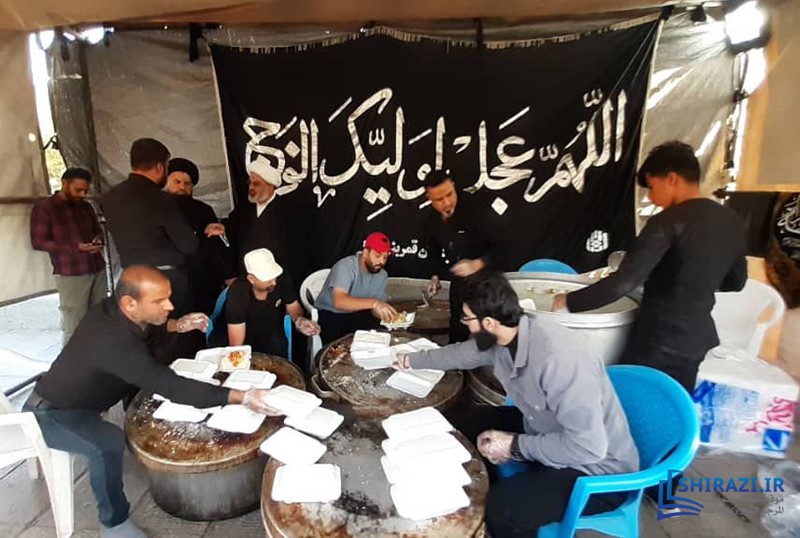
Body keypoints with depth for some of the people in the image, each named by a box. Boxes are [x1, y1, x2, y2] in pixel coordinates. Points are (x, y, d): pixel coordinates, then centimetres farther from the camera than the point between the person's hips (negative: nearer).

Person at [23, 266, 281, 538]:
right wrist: (243, 397, -51)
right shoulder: (115, 342, -41)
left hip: (70, 397, 9)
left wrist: (176, 325, -10)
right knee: (110, 442, -32)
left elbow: (143, 323, 9)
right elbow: (173, 387, -46)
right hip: (49, 413, -9)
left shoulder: (111, 308, -15)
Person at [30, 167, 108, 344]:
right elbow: (38, 242, -6)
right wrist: (75, 248, -17)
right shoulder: (43, 208, -2)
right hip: (70, 274, -5)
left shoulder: (86, 207, 13)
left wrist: (97, 239, 0)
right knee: (74, 326, -4)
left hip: (98, 269, 5)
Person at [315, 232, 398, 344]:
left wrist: (388, 314, -26)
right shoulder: (345, 266, -23)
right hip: (329, 314, -5)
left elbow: (376, 309, -3)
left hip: (357, 314, 5)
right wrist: (374, 303, -49)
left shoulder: (382, 275, -4)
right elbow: (339, 301, -38)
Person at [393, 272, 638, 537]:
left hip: (596, 466, -8)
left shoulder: (558, 358, -36)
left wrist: (515, 446, -24)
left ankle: (491, 514, 9)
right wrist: (411, 360, 20)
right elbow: (461, 353, 10)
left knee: (501, 508, -27)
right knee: (465, 426, 9)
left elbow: (588, 445, -33)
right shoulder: (503, 335, -10)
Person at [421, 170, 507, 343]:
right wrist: (435, 276, 8)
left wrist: (478, 264, -33)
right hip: (458, 284, 6)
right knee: (457, 335, 18)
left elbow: (500, 246, -22)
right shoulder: (430, 221, -2)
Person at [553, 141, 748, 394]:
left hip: (660, 344, -8)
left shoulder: (669, 222, -19)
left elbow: (624, 282, -26)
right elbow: (735, 282, 17)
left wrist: (569, 302, -17)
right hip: (697, 337, 8)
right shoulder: (732, 221, 4)